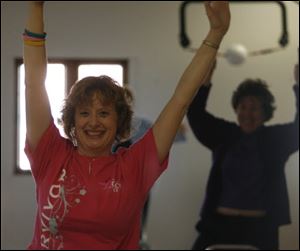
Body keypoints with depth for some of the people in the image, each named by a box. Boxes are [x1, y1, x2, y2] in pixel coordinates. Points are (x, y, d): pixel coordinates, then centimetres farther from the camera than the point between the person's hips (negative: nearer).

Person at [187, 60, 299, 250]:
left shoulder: (276, 138, 4)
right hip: (219, 223, 1)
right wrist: (205, 79, -19)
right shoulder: (223, 135, 7)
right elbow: (196, 115, -2)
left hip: (260, 228, -1)